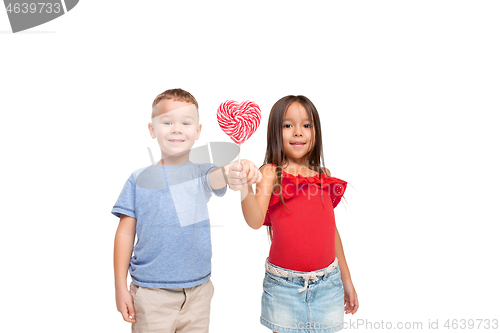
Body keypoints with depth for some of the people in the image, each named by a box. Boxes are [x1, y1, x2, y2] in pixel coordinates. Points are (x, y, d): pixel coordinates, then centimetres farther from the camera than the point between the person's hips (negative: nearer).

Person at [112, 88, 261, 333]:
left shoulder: (202, 173, -3)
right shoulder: (139, 179, -3)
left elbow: (215, 178, -27)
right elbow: (125, 233, 0)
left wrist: (231, 174, -51)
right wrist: (120, 287, -2)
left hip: (197, 290, 1)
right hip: (151, 293, -1)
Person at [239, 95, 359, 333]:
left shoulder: (324, 177, 6)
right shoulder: (271, 173, -7)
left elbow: (332, 230, 13)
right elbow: (256, 220, -23)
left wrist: (346, 279, 18)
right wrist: (244, 188, -42)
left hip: (327, 283, 4)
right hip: (284, 286, -3)